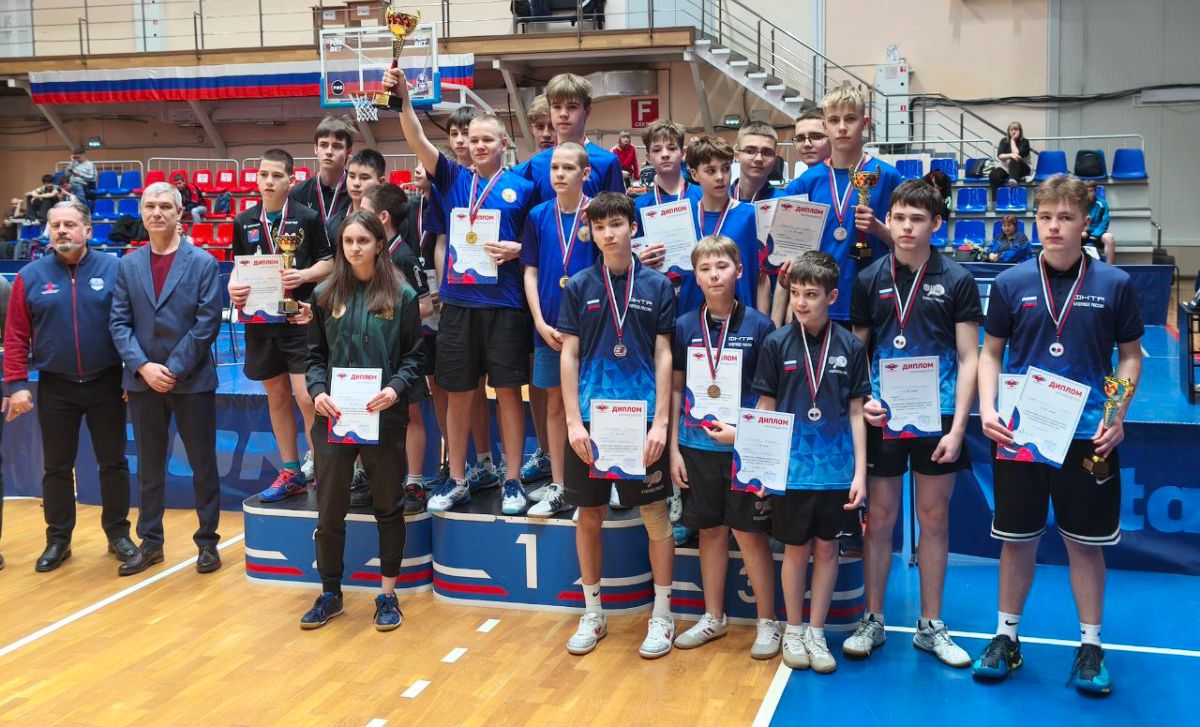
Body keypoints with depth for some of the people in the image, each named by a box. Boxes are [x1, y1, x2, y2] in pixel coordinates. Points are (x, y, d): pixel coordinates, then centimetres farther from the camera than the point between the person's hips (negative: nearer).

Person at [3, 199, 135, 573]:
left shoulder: (113, 269, -2)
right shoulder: (30, 276, 1)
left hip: (106, 386, -1)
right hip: (55, 388, 1)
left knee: (113, 462, 8)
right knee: (56, 467, 10)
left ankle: (118, 533, 21)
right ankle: (58, 540, 22)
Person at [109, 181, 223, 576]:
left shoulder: (203, 263, -3)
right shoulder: (128, 265, 7)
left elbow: (208, 323, -9)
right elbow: (119, 323, 3)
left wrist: (174, 369, -13)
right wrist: (144, 366, -11)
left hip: (193, 380, -3)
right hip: (142, 381, 3)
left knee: (203, 465, 5)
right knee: (149, 467, 12)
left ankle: (207, 541, 17)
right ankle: (150, 542, 22)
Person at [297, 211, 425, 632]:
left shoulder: (401, 295, 0)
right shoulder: (325, 294, 6)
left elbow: (413, 356, 0)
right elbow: (316, 354, 9)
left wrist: (396, 388, -17)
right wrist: (317, 391, -9)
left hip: (384, 417, -2)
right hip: (333, 416, 2)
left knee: (388, 506, 10)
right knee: (329, 509, 7)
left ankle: (387, 594, 22)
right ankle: (330, 594, 23)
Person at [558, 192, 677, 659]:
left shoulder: (657, 286, 2)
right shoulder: (579, 287, 4)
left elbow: (663, 356, 1)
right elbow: (568, 355, 4)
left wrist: (660, 421, -6)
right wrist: (573, 421, -4)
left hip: (642, 418, -1)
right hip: (590, 418, 1)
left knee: (656, 516, 2)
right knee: (589, 517, 8)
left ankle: (661, 616, 16)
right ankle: (592, 613, 24)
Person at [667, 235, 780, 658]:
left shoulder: (758, 326, -5)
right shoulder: (685, 327, 3)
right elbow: (675, 390, 7)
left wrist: (744, 432, -14)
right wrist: (674, 449, 4)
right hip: (696, 446, 3)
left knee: (748, 531, 1)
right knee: (710, 530, 12)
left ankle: (768, 622, 15)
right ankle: (714, 617, 26)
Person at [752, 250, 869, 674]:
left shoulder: (850, 347, -1)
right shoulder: (777, 344, -3)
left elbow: (856, 412, 2)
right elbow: (765, 409, 1)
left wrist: (860, 472, -1)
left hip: (836, 468, 1)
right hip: (791, 467, -1)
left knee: (827, 548, 9)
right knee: (796, 549, 9)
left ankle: (816, 633, 23)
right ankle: (793, 631, 25)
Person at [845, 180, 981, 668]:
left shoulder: (956, 280, -1)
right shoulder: (870, 279, 3)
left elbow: (969, 358, -2)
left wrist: (957, 427, -10)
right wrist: (861, 398, -8)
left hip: (937, 417, 0)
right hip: (882, 416, 1)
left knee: (934, 519, 8)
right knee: (880, 517, 7)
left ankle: (931, 626, 22)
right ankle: (873, 621, 21)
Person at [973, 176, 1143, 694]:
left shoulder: (1114, 284, -1)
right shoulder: (1011, 283, 0)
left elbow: (1130, 355, 6)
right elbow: (991, 352, 7)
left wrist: (1117, 415, -8)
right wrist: (988, 408, -7)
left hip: (1089, 436, 0)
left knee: (1086, 542, 9)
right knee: (1017, 539, 10)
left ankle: (1090, 646, 24)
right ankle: (1006, 636, 25)